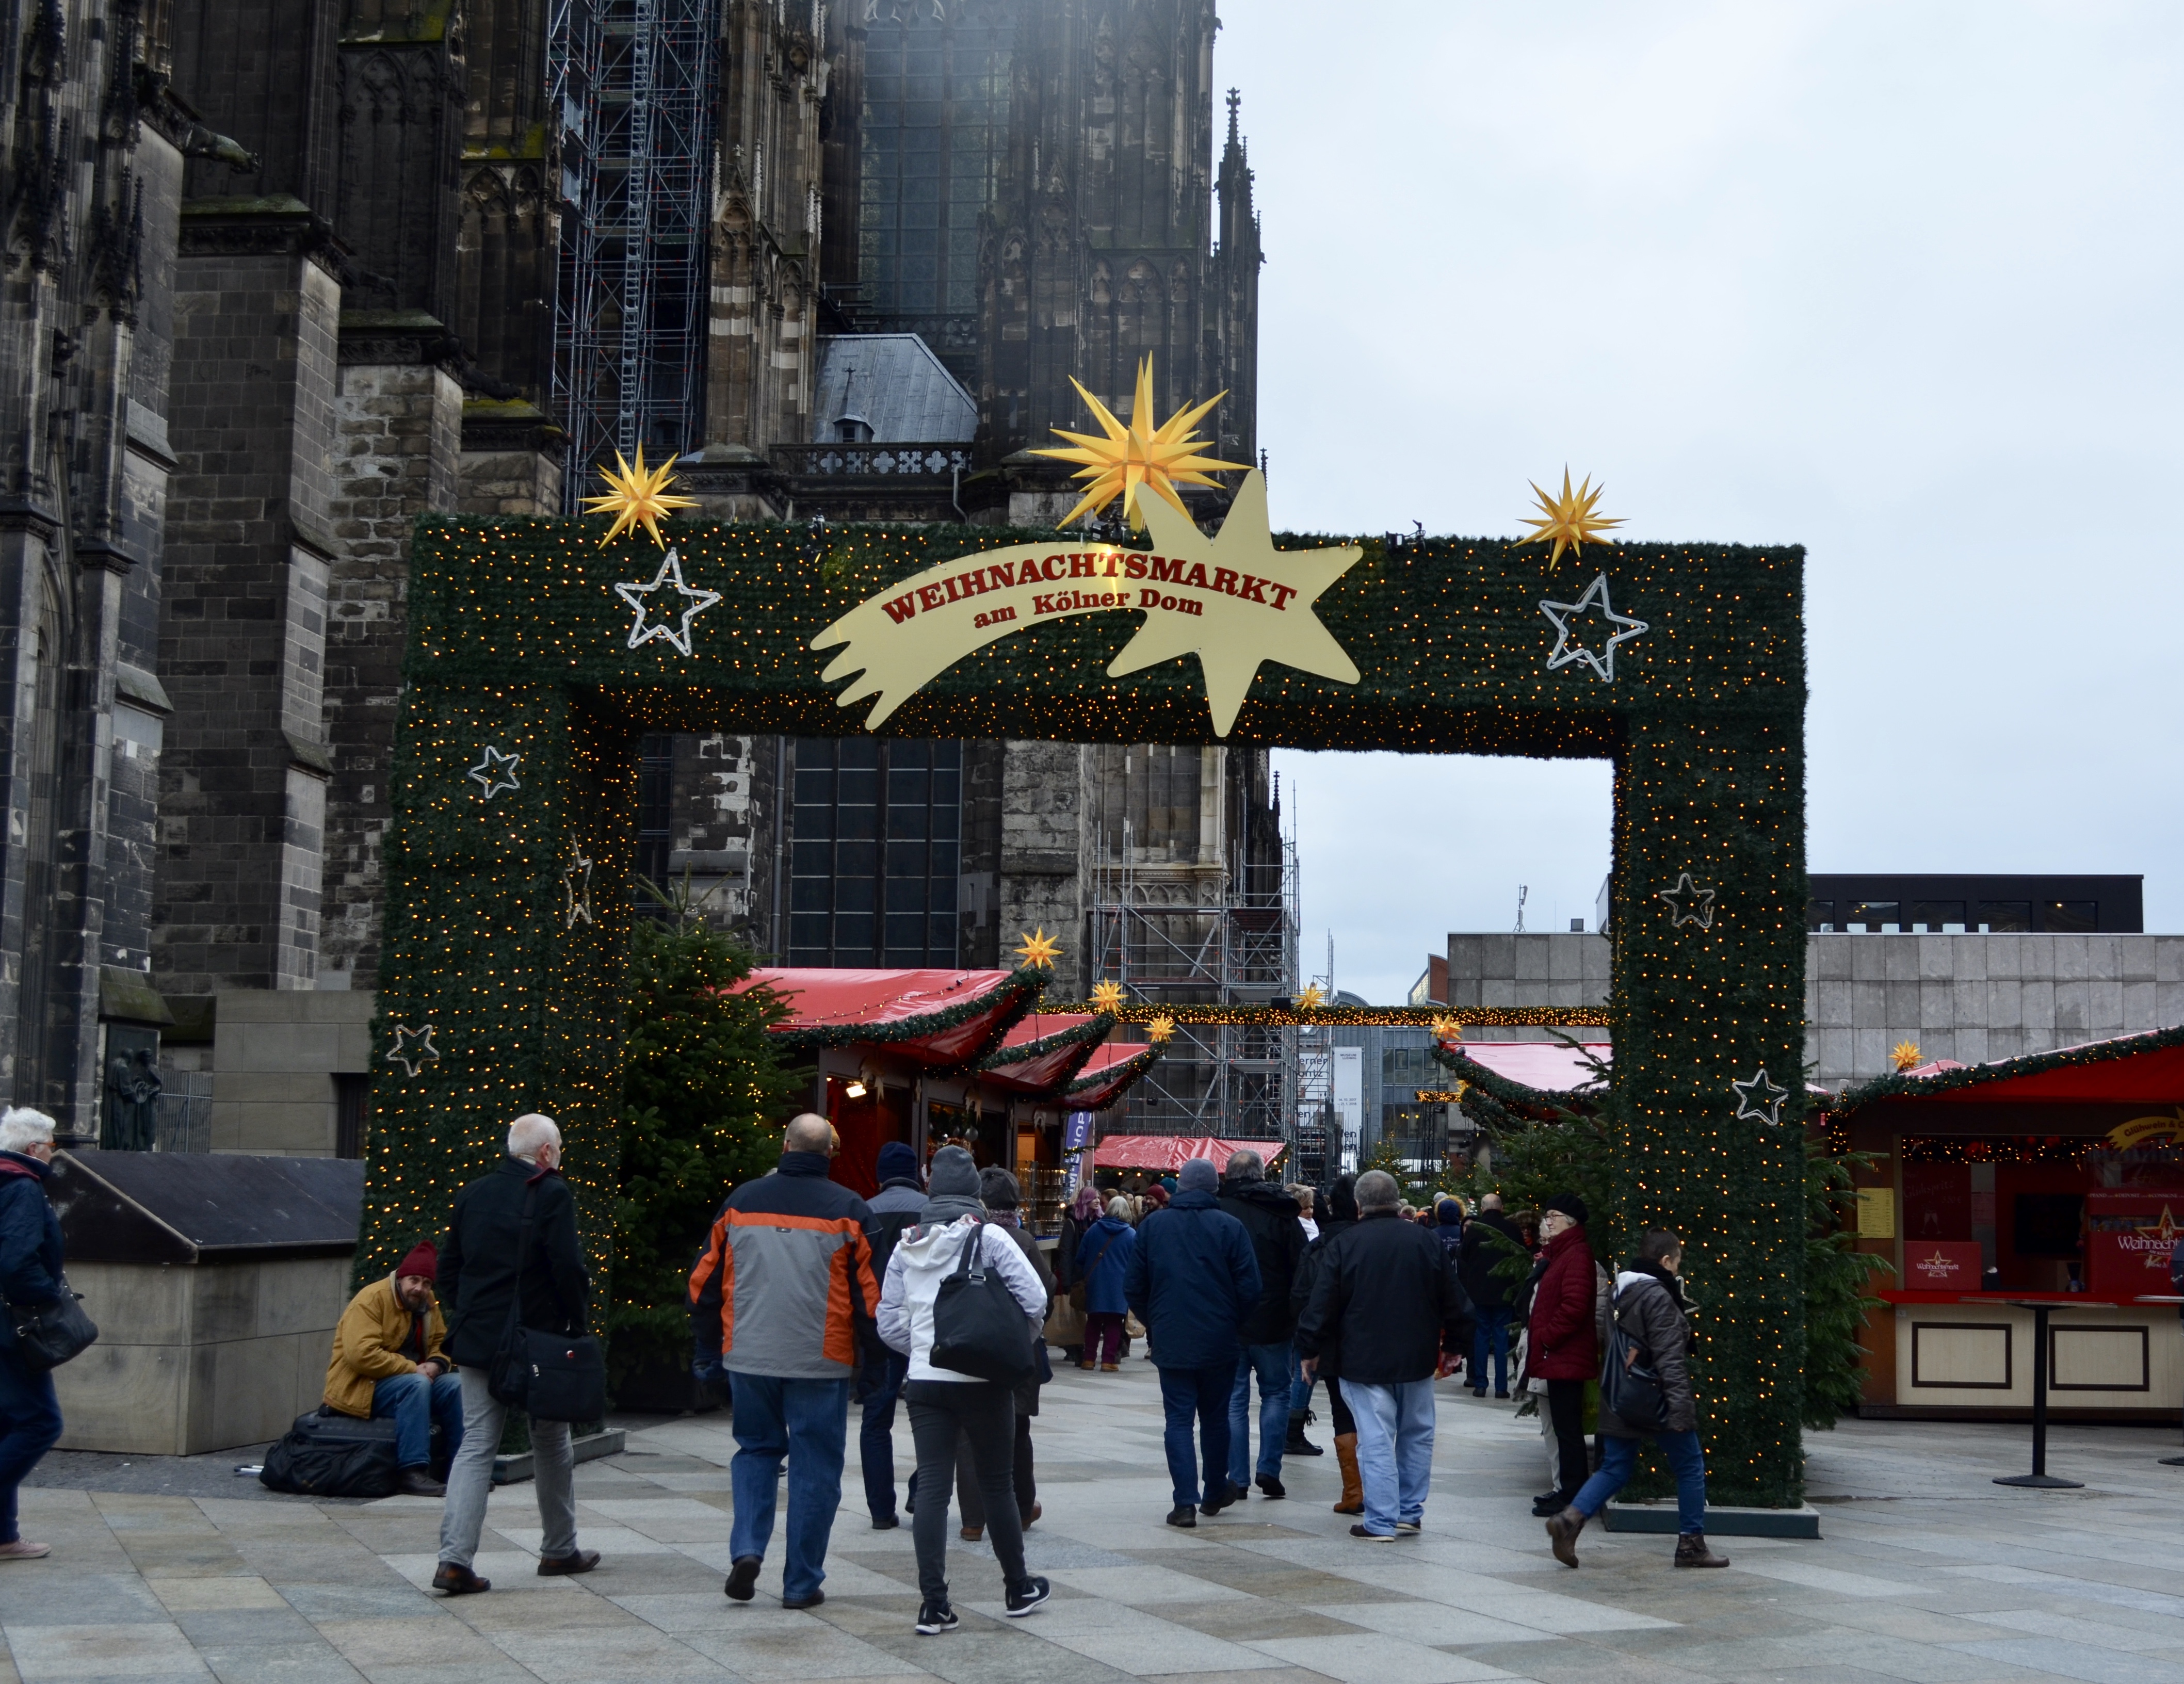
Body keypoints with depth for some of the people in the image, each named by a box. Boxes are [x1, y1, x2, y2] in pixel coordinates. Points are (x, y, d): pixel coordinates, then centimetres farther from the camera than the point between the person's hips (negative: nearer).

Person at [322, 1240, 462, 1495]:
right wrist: (412, 1369, -24)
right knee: (417, 1385, -32)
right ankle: (412, 1472, -36)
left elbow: (441, 1343, 14)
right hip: (359, 1388, -8)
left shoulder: (426, 1304, 9)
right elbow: (362, 1354, -27)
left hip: (407, 1382, 8)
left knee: (455, 1385, -11)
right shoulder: (372, 1299, -16)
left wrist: (436, 1364, -11)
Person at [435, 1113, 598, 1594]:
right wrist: (576, 1324, -2)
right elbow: (569, 1270, -15)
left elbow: (448, 1266, 12)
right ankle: (559, 1550, 25)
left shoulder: (473, 1194, 8)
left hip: (477, 1340, 4)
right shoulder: (552, 1195, -11)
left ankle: (454, 1559, -9)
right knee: (551, 1445, 13)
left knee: (476, 1446, 3)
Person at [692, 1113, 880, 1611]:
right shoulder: (848, 1210, -5)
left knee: (757, 1449, 20)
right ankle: (802, 1582, 9)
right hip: (821, 1363, -2)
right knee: (815, 1467, 7)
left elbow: (705, 1284, 7)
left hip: (749, 1359, 3)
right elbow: (870, 1293, -6)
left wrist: (708, 1350, 17)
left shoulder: (741, 1202, 3)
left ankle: (747, 1549, 2)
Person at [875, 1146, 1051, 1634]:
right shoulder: (989, 1237, -8)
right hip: (983, 1380, -3)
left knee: (932, 1488, 2)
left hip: (925, 1382, 3)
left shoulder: (907, 1245, 5)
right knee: (997, 1483, 11)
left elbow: (889, 1322, 6)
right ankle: (1018, 1588, 25)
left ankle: (933, 1605, -3)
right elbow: (1034, 1301, -12)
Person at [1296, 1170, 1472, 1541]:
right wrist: (1454, 1344, 21)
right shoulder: (1426, 1241, 1)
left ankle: (1381, 1521, -2)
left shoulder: (1344, 1244, -7)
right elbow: (1454, 1301, 8)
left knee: (1375, 1440, -2)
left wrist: (1311, 1349, 7)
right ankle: (1411, 1512, 20)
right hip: (1417, 1358, 3)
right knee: (1417, 1436, 16)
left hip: (1364, 1361, -3)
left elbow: (1321, 1303, -5)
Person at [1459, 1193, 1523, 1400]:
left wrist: (1466, 1286, 11)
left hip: (1478, 1291, 0)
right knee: (1502, 1339, 4)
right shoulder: (1512, 1229, -4)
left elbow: (1463, 1260, 1)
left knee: (1481, 1337, 8)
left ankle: (1480, 1385, 6)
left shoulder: (1473, 1228, -5)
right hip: (1504, 1292, 0)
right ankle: (1501, 1387, 2)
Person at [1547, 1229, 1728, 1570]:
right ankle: (1692, 1544, 13)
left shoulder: (1623, 1291, 12)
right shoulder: (1659, 1297, -16)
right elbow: (1669, 1357, -21)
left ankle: (1571, 1519, -7)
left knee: (1615, 1468, 12)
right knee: (1691, 1467, 8)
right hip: (1654, 1400, -8)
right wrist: (1680, 1405, -23)